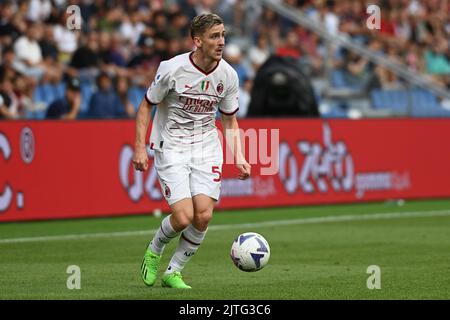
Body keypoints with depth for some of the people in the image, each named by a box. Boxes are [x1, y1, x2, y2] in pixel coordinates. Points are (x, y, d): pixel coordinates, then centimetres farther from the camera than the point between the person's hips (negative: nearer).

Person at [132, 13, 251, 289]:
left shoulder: (228, 75, -2)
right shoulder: (172, 69, -15)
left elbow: (230, 120, 12)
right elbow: (146, 106, -2)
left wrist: (239, 157, 0)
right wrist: (140, 148, -10)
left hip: (206, 147, 4)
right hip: (171, 147, -4)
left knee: (203, 215, -10)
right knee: (183, 217, -17)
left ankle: (173, 272, 11)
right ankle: (154, 251, 17)